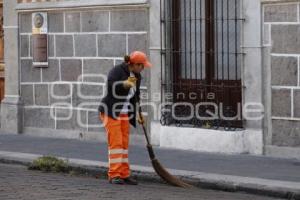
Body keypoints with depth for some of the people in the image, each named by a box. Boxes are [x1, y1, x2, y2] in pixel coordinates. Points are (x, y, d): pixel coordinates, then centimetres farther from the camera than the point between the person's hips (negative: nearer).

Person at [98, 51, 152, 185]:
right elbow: (111, 85, -31)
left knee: (124, 144, 6)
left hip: (124, 114, 8)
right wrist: (125, 84, -48)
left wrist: (138, 114, 15)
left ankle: (124, 175, 8)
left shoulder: (137, 76, 10)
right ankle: (114, 175, -11)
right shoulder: (117, 71, -13)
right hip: (111, 112, -8)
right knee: (115, 143, -11)